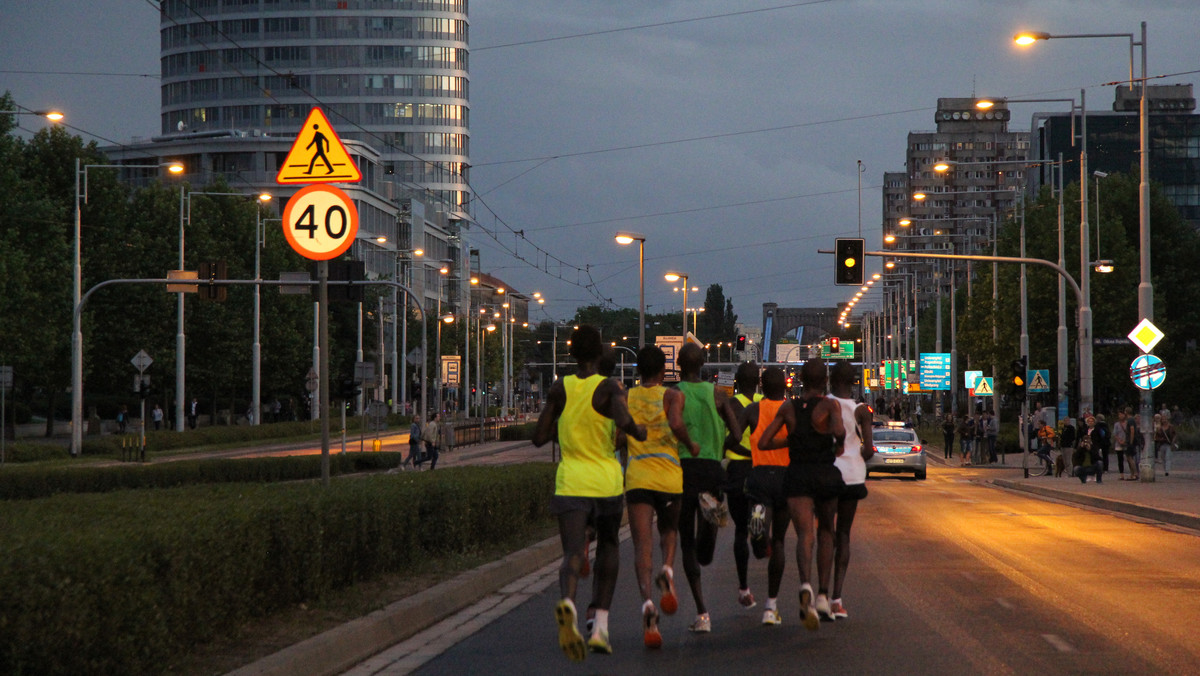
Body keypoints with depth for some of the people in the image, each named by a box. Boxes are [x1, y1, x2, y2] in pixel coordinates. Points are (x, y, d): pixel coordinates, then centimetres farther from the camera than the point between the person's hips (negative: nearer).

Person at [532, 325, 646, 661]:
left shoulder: (560, 388, 2)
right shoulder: (609, 388, -6)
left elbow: (539, 438, 3)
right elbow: (624, 422, -25)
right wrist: (638, 431, -3)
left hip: (570, 483, 1)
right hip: (606, 481, -1)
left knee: (572, 555, -10)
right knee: (608, 546, 24)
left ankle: (567, 601, -45)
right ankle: (600, 625, 18)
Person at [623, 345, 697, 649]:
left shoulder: (625, 398, 8)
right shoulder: (672, 396, 1)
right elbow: (676, 423, -19)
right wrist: (690, 445, -2)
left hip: (636, 476, 1)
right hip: (669, 475, -1)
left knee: (642, 544, -4)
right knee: (669, 529, 23)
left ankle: (647, 600, -26)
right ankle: (667, 570, -8)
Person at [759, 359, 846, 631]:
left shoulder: (788, 407, 6)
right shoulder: (829, 405, -4)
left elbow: (764, 442, 6)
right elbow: (839, 430, -24)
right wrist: (839, 443, -1)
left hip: (796, 475, 1)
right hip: (826, 474, -1)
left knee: (804, 534, -12)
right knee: (826, 532, 22)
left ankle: (806, 584, -43)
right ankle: (823, 595, 16)